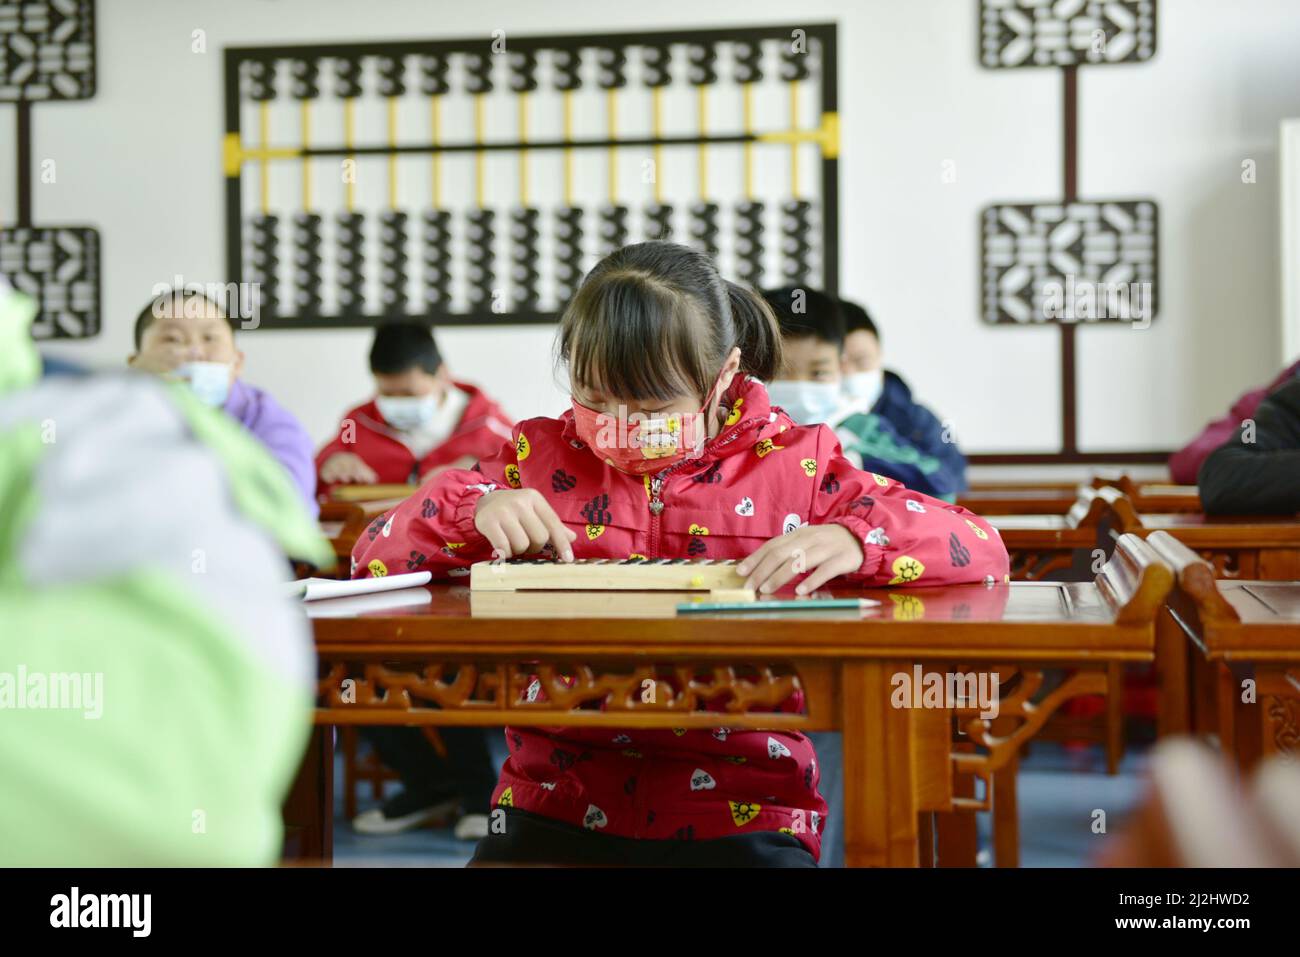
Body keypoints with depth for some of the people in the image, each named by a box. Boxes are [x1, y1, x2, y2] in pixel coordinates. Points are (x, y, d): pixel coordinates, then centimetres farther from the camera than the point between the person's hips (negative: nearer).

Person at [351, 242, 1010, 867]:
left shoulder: (795, 464, 5)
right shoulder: (540, 457, 10)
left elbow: (980, 549, 0)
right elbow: (375, 556, 9)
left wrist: (852, 542, -19)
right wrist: (476, 510, -11)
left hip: (742, 816, 0)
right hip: (558, 808, 1)